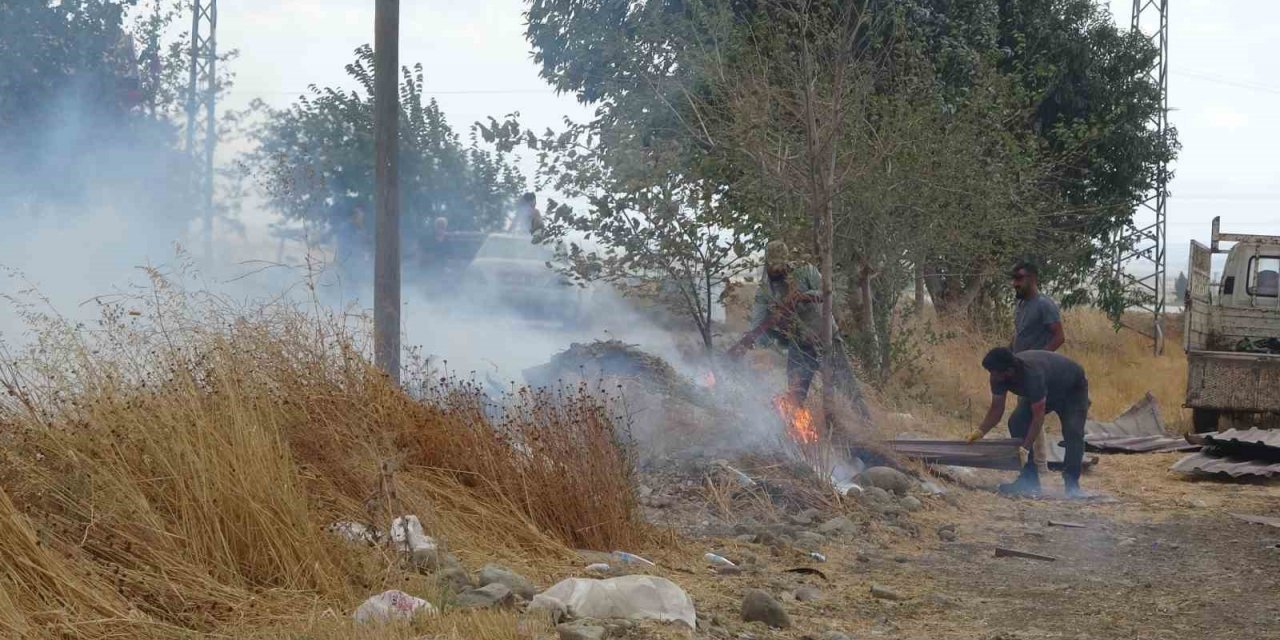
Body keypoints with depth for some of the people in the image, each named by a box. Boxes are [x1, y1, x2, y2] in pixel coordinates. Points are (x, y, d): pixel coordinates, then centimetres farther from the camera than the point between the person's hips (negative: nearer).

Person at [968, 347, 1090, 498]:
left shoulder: (1032, 374, -45)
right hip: (1048, 391, 7)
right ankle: (1028, 481, -8)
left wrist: (1025, 449, -46)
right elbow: (996, 408, -13)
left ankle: (1071, 484, -21)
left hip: (1073, 390, -7)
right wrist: (979, 432, -28)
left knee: (1072, 432, -28)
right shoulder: (998, 375, -23)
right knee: (1016, 423, -12)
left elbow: (1038, 417, -42)